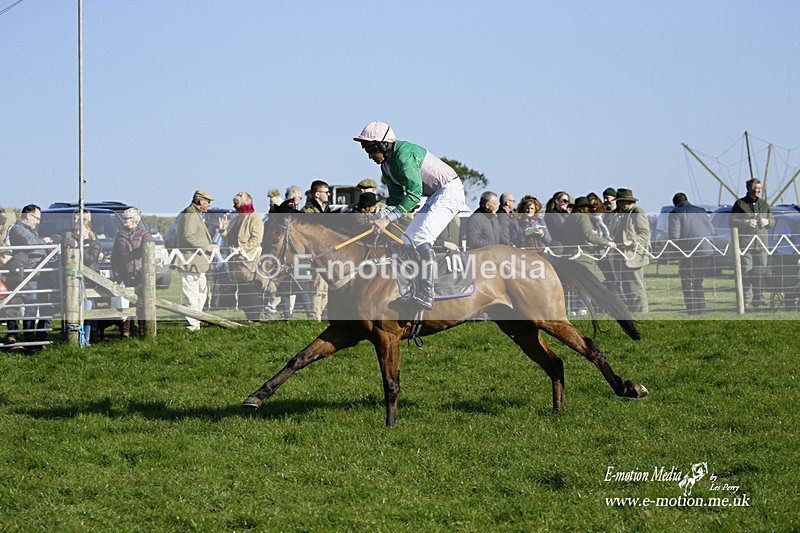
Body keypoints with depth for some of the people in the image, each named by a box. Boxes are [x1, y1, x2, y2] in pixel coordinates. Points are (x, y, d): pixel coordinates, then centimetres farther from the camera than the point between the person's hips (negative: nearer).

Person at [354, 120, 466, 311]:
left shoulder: (404, 155, -24)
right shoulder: (386, 164, 7)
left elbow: (414, 195, -28)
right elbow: (396, 200, 10)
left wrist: (388, 218, -30)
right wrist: (379, 217, -9)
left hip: (450, 191, -11)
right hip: (434, 197, 11)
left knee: (421, 240, -23)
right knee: (408, 240, 8)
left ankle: (425, 296, -26)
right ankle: (415, 292, 12)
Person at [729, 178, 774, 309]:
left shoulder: (763, 203, 13)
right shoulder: (740, 203, 0)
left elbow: (772, 220, 19)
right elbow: (732, 220, -2)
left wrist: (767, 221, -4)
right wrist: (745, 222, -16)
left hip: (761, 241, 4)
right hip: (745, 242, -4)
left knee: (761, 271, 2)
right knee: (746, 272, -8)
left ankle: (759, 297, 11)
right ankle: (746, 300, -7)